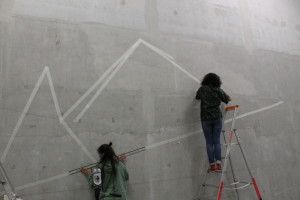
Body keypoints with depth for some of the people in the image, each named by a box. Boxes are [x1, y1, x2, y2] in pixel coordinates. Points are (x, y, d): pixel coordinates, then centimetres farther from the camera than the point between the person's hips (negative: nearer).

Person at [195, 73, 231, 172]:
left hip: (206, 119, -1)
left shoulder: (202, 89, 3)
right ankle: (218, 163, -3)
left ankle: (212, 165, 4)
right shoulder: (219, 90, 4)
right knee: (217, 141, 4)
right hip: (217, 118, 1)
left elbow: (197, 97, 21)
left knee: (209, 143, 3)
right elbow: (228, 99, 18)